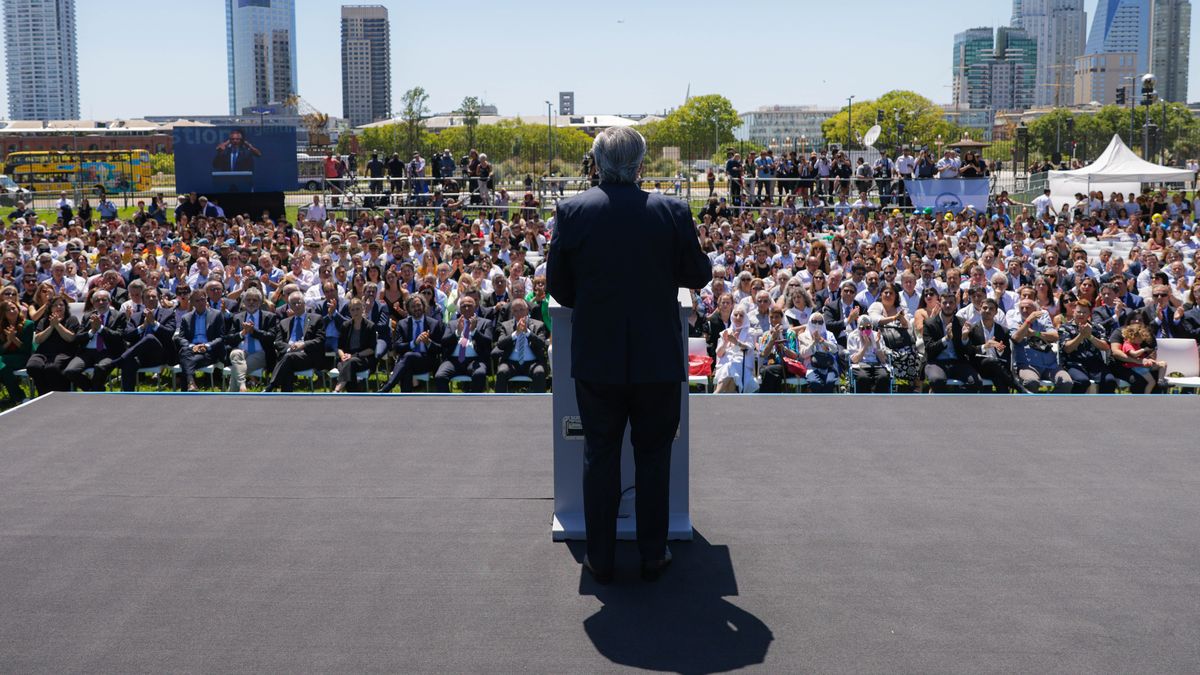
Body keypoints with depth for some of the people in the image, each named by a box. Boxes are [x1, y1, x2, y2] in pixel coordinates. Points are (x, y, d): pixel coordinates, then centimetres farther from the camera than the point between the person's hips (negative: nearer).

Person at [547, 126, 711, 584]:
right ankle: (653, 555, 22)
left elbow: (558, 288, -1)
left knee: (600, 455, 13)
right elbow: (698, 276, 2)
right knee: (653, 455, 14)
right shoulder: (673, 212, -9)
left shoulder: (571, 212, -7)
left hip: (597, 359, 0)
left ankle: (600, 558, 20)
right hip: (658, 358, 0)